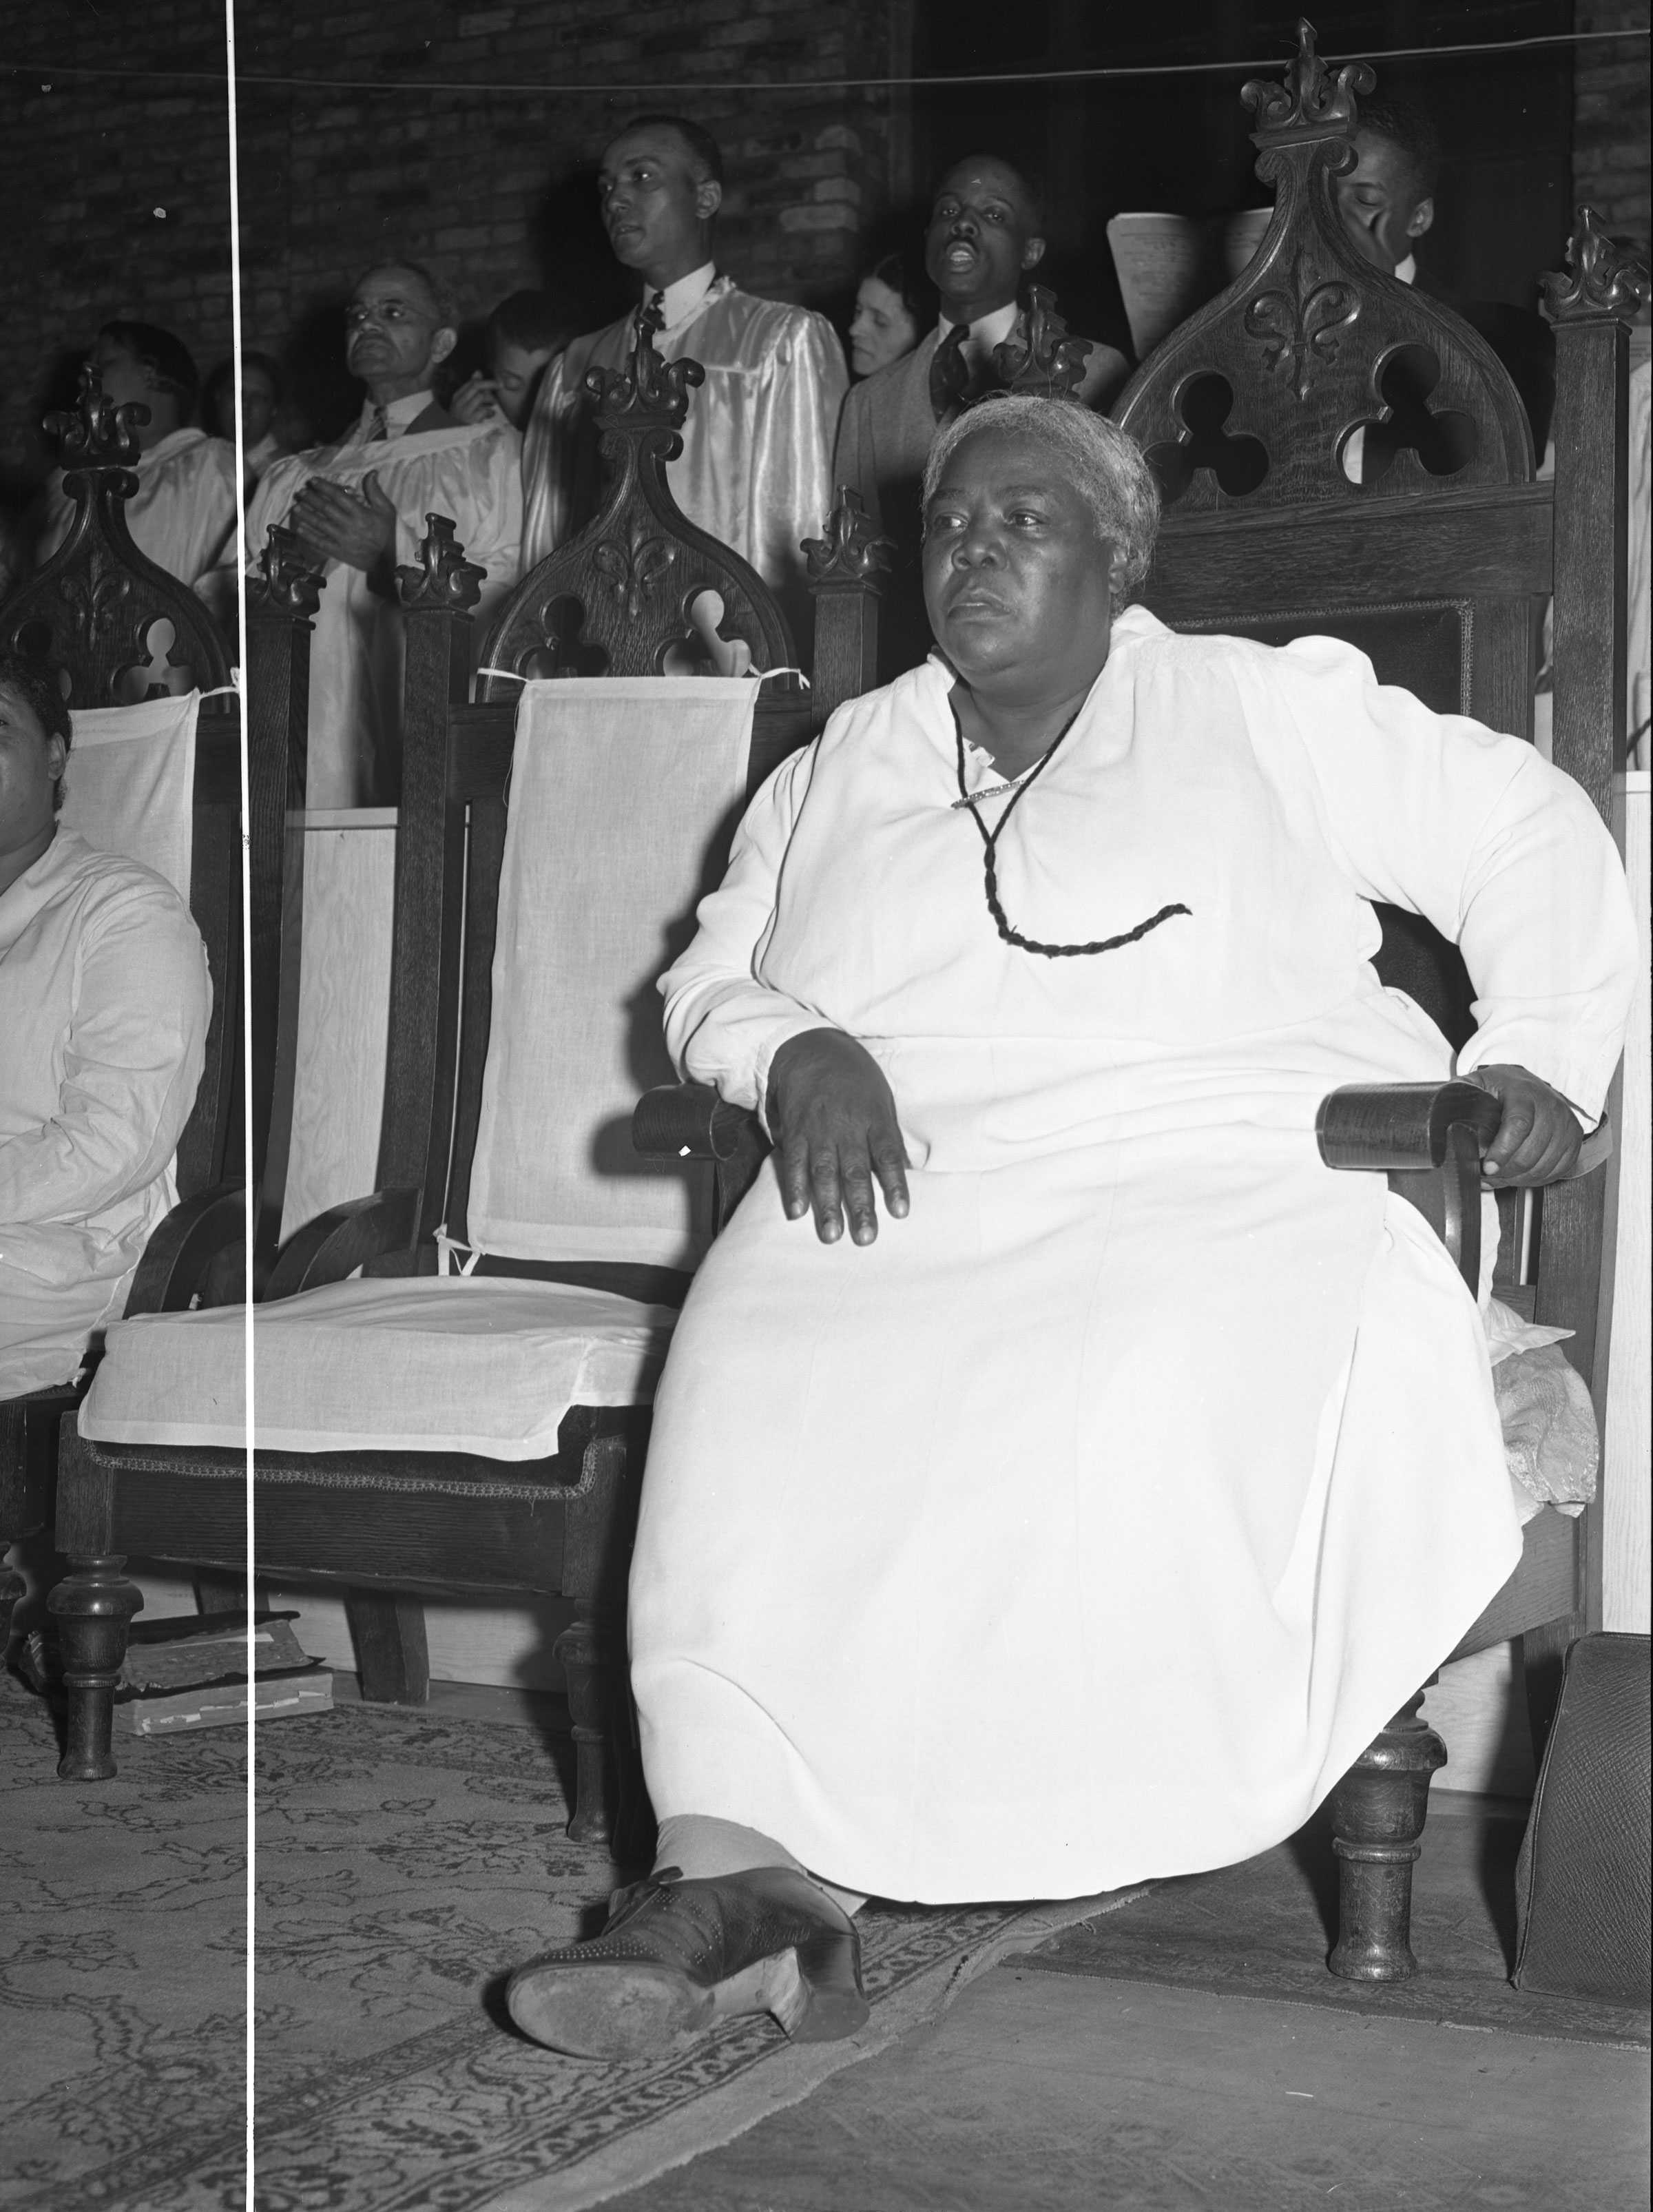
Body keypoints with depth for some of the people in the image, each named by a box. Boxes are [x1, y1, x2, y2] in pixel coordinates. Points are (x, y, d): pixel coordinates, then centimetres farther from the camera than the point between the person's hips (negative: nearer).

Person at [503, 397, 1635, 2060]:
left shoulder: (1262, 711, 16)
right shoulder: (840, 771, 26)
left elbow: (1526, 832, 17)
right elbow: (706, 977, 22)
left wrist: (1538, 1053, 2)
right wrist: (793, 1046, -1)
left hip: (1219, 1182, -3)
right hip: (907, 1197, 3)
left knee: (1158, 1377, -37)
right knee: (755, 1366, -30)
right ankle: (744, 1866, -37)